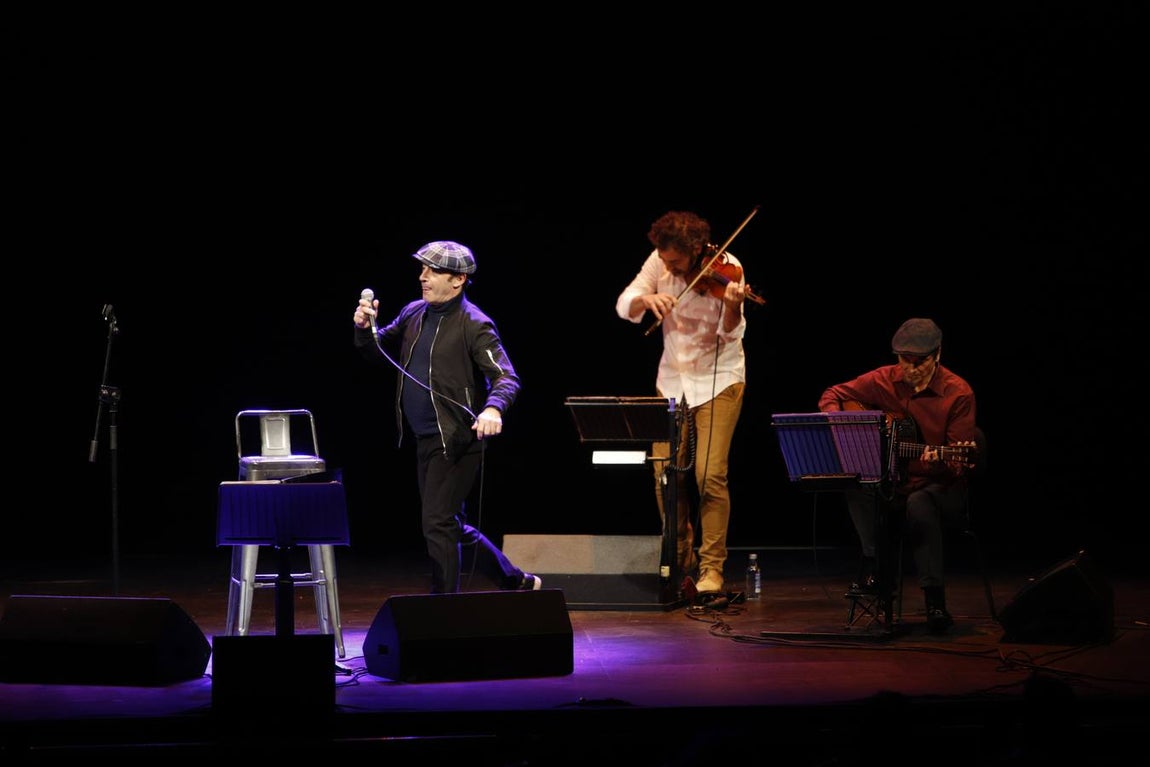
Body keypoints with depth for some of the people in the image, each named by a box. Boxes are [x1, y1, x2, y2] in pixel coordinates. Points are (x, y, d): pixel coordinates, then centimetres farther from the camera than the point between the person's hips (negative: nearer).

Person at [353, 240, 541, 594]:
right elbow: (377, 350, 20)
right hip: (426, 440, 8)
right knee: (453, 527, 16)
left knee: (438, 524, -9)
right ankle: (516, 581, 31)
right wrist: (365, 327, -2)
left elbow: (507, 377, -19)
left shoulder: (474, 325, -12)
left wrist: (493, 408, -39)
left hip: (456, 441, -8)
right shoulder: (414, 313, 9)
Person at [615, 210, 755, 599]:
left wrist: (731, 306, -43)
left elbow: (731, 334, -22)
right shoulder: (660, 261, -6)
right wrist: (647, 298, -31)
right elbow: (624, 306, -10)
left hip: (718, 380, -4)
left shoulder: (725, 269, -16)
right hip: (672, 378, 4)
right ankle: (680, 560, 17)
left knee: (710, 475, -13)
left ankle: (712, 568, -2)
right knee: (665, 473, 0)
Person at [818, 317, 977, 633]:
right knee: (857, 486, -31)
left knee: (919, 504, -39)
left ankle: (935, 603, -36)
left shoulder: (958, 393, -9)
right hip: (890, 485, 3)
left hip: (941, 487, -3)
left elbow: (958, 462, -10)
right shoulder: (885, 380, 1)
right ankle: (874, 566, -20)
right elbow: (832, 395, 11)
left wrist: (938, 461, -34)